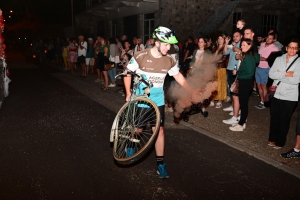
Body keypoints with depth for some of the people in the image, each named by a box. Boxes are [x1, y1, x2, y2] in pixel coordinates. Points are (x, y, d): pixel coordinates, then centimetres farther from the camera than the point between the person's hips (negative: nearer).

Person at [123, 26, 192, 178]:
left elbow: (178, 76, 7)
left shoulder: (169, 61, -7)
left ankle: (160, 163, 11)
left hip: (158, 101, 2)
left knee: (159, 130, 0)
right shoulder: (140, 57, -17)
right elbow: (128, 73, -7)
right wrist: (128, 93, -12)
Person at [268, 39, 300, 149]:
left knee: (284, 119, 7)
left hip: (290, 97, -3)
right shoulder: (279, 59, 5)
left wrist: (279, 76, -11)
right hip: (276, 94, 3)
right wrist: (285, 74, -15)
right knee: (274, 118, 12)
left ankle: (280, 142, 22)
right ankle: (272, 139, 29)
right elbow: (271, 74, -5)